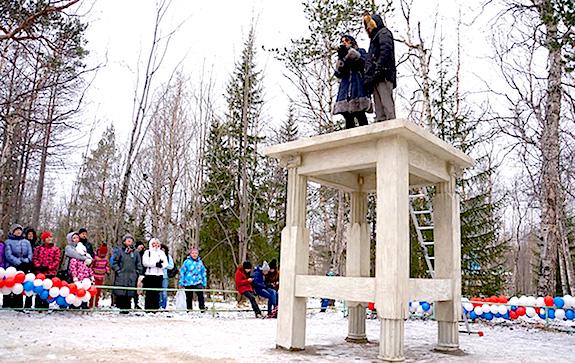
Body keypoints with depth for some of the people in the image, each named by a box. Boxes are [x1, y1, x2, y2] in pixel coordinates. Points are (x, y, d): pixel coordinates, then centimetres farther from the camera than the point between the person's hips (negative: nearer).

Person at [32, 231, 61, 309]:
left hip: (50, 273, -1)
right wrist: (39, 266, -11)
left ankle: (45, 307, 10)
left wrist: (48, 267, -12)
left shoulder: (56, 249, 6)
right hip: (39, 272, 1)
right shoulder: (38, 248, 12)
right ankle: (37, 306, 9)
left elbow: (57, 261, -2)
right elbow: (34, 258, 5)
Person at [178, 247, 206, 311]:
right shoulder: (187, 262, -2)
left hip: (198, 282, 0)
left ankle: (202, 308, -15)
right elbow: (182, 272, 2)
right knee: (189, 297, 9)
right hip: (188, 283, 0)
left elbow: (203, 273, 14)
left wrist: (204, 283, 12)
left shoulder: (200, 262, 6)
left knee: (200, 294, -20)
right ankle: (189, 310, 24)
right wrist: (181, 282, 1)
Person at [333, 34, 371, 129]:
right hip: (345, 88, 4)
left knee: (360, 115, -19)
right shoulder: (342, 56, 28)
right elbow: (338, 74, 13)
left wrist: (350, 50, -2)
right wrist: (341, 58, -1)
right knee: (348, 117, -8)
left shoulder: (360, 51, 19)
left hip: (358, 86, -4)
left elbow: (364, 63, -3)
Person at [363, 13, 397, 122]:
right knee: (378, 107, -2)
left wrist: (378, 70, -21)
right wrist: (367, 78, 17)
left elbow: (385, 52, -10)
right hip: (374, 79, 9)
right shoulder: (374, 38, 35)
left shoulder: (383, 33, 9)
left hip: (383, 76, -9)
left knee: (386, 103, -18)